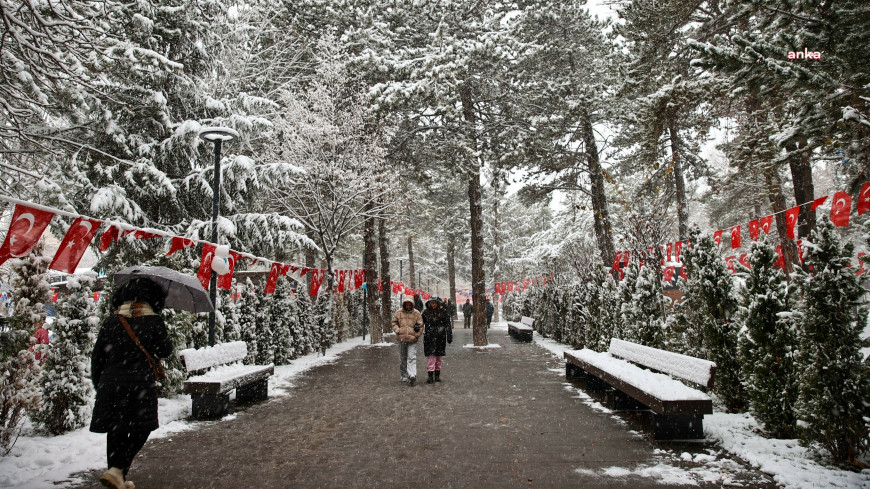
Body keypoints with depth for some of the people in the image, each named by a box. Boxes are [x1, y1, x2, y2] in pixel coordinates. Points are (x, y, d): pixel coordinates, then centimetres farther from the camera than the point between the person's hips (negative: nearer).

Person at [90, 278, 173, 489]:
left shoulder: (110, 322, 7)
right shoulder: (153, 322, -5)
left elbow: (97, 357, 10)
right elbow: (165, 351, 6)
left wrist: (99, 384, 20)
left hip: (110, 385, 5)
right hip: (140, 386, -4)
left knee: (115, 432, 14)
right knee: (140, 430, 6)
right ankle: (117, 470, -11)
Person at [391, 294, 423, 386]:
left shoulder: (416, 313, 4)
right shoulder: (398, 313, 8)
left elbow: (420, 325, 6)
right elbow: (394, 323, 14)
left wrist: (416, 335, -4)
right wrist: (397, 330, -4)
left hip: (412, 339, -3)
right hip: (401, 338, 3)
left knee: (412, 358, -12)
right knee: (402, 359, 11)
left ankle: (412, 376, -20)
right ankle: (404, 376, 23)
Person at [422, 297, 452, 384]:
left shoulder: (443, 312, 1)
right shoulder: (426, 312, 3)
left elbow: (448, 325, 2)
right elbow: (421, 323, 11)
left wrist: (449, 336, -2)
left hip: (440, 337, 1)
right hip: (429, 338, -1)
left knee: (439, 357, 8)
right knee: (430, 356, -8)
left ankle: (437, 375, 19)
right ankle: (430, 376, -6)